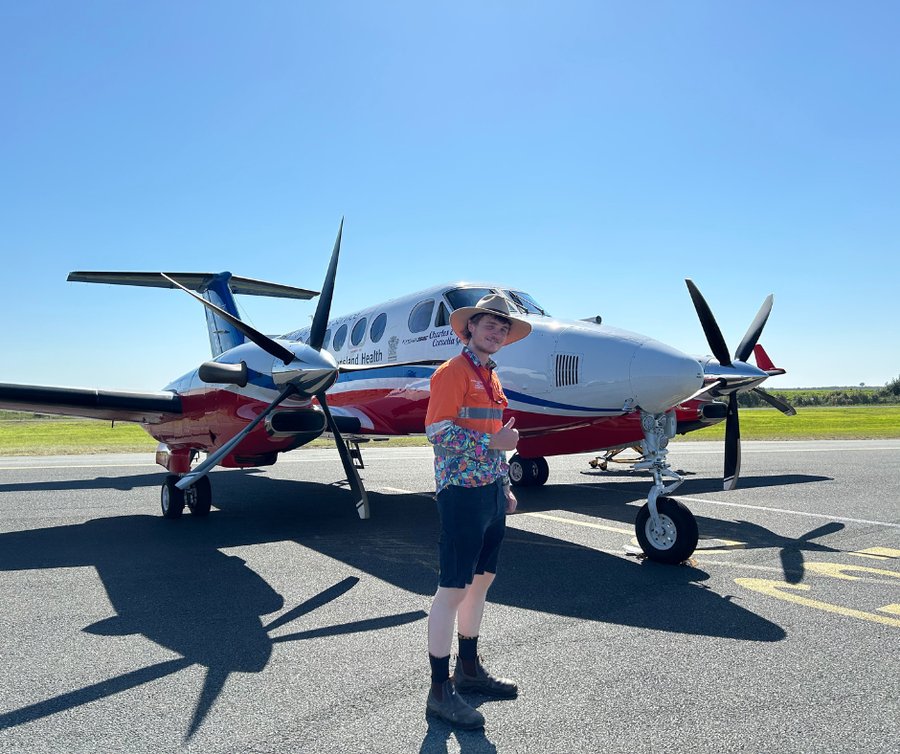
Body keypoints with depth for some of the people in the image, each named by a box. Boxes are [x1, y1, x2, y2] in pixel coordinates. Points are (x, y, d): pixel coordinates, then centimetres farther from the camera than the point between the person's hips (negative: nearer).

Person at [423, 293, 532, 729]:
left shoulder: (491, 377, 17)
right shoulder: (452, 372, -10)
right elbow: (438, 432, -18)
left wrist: (505, 487, 18)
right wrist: (492, 442, -17)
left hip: (491, 493, 9)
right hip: (462, 493, -9)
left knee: (481, 579, 17)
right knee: (453, 589, -3)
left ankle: (469, 669, 33)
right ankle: (440, 692, 9)